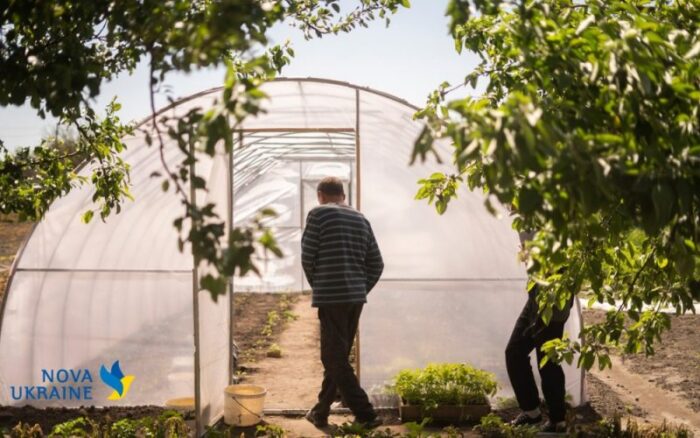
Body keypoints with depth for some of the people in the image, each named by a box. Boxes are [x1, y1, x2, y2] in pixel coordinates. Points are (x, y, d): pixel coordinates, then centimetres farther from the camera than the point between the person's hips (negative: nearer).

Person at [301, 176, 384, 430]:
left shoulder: (319, 214, -4)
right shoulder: (361, 219, 13)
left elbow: (307, 257, -3)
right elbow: (376, 264, 10)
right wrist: (360, 289, 17)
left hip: (331, 297, -6)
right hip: (357, 298, 7)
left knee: (334, 359, -1)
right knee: (338, 356, 16)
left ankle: (366, 414, -8)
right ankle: (320, 412, 27)